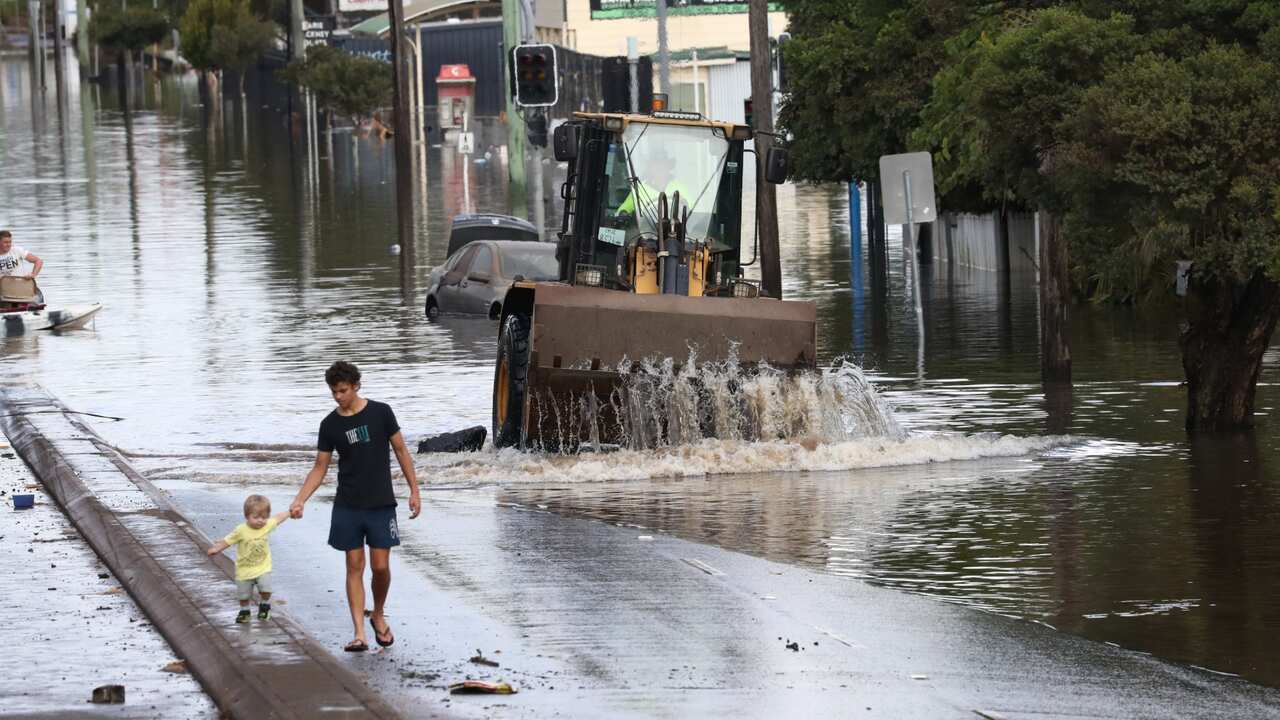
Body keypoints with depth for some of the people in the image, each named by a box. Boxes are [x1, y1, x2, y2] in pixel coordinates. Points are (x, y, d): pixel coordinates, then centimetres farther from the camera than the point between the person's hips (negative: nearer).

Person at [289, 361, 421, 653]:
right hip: (347, 507, 1)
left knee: (381, 566, -1)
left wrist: (414, 491, 0)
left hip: (381, 505, -1)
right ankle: (359, 633, -3)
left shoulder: (380, 412, -3)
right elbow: (320, 468, 5)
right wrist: (300, 500, -8)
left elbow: (401, 451, 4)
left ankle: (378, 616, 26)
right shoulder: (330, 425, 1)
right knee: (354, 566, -1)